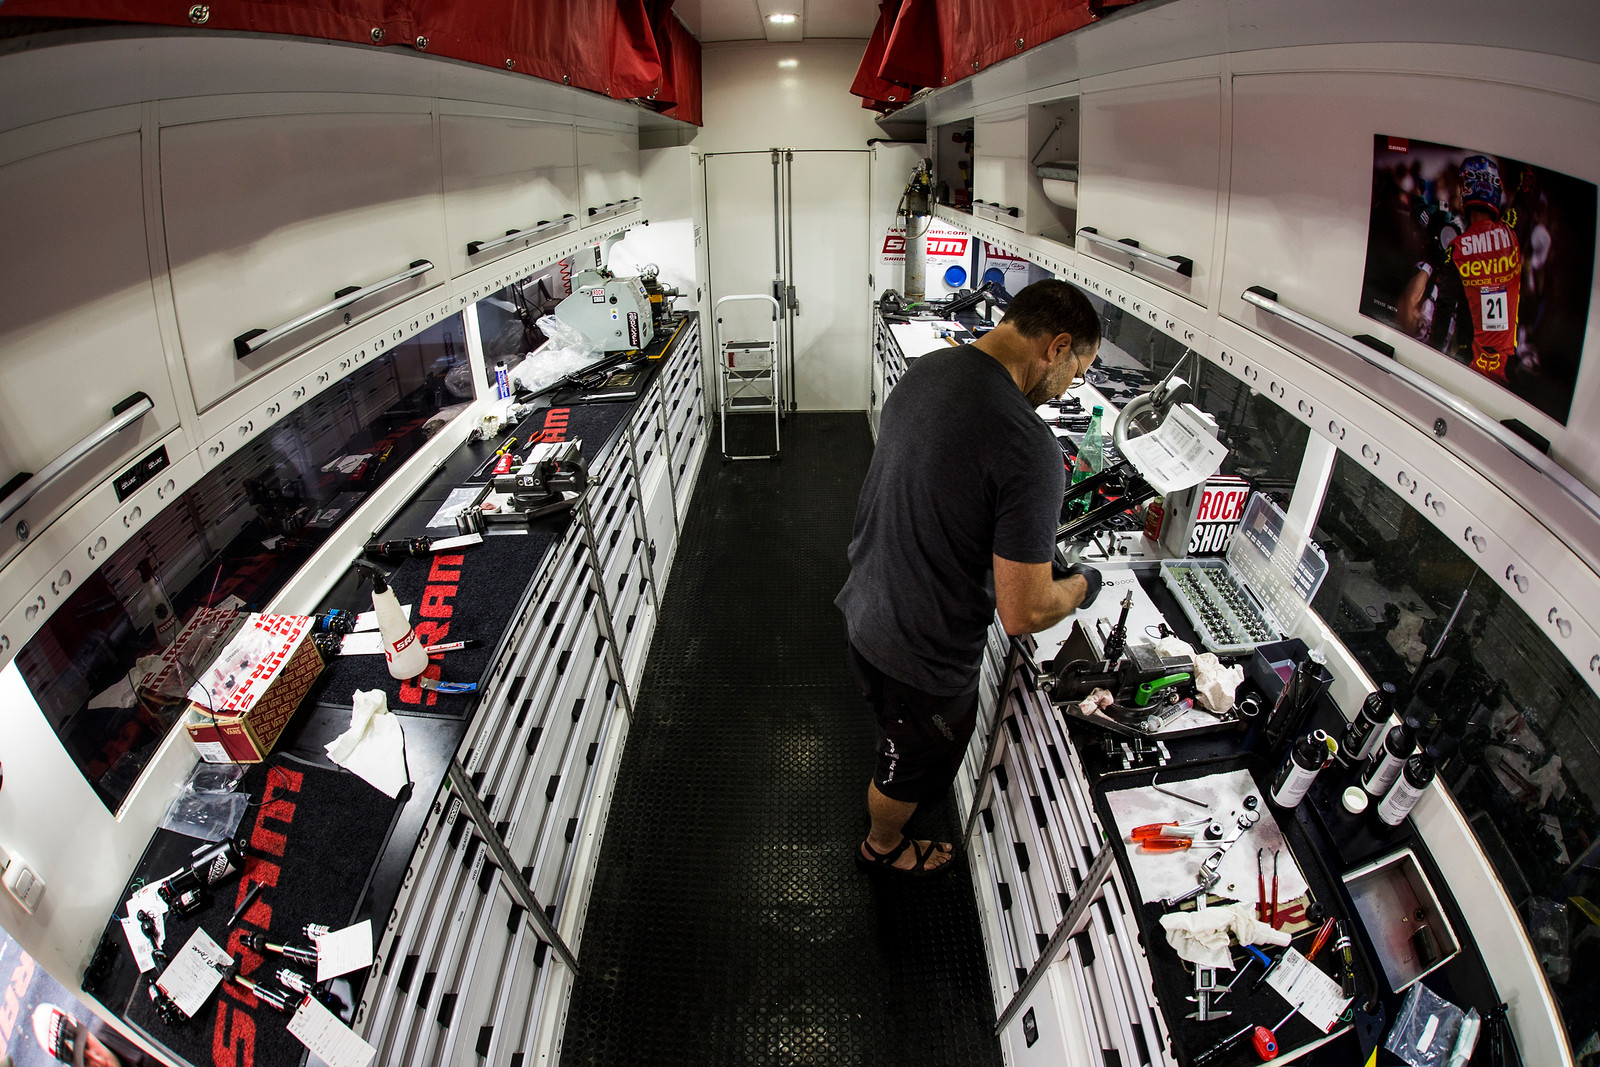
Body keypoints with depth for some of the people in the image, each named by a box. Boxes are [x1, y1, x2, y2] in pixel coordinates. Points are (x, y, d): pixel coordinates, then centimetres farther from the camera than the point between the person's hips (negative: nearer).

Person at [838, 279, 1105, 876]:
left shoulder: (923, 373, -5)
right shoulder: (1030, 450, -32)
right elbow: (1023, 614, -28)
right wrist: (1080, 586, -5)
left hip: (866, 609, 8)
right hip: (923, 655, -8)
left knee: (901, 740, 38)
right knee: (913, 764, 25)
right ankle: (884, 848, 55)